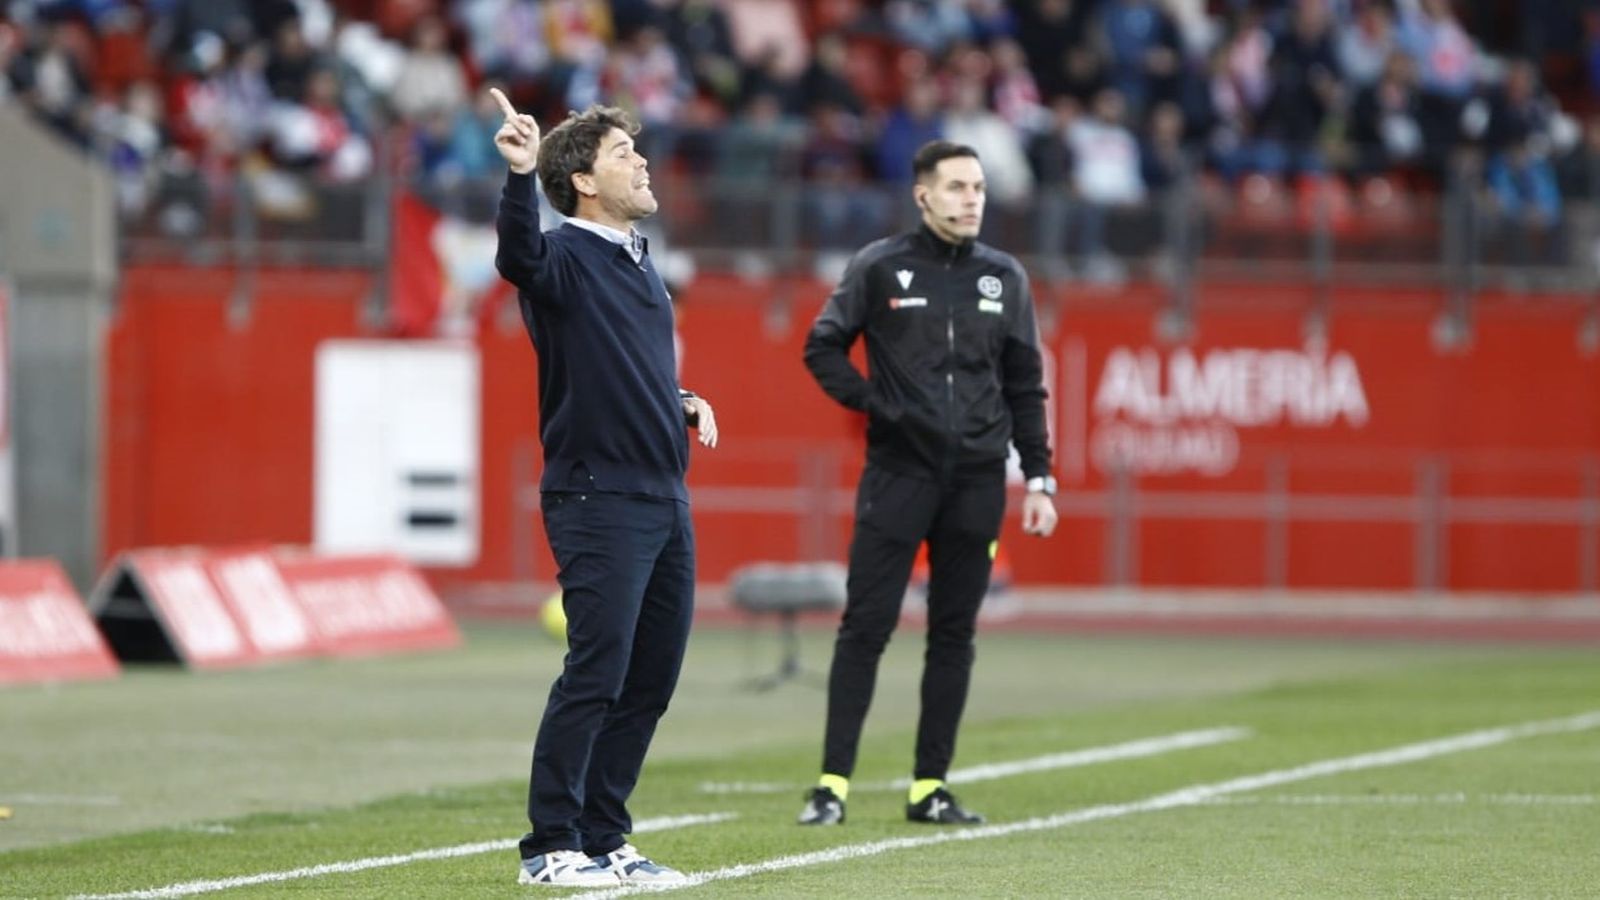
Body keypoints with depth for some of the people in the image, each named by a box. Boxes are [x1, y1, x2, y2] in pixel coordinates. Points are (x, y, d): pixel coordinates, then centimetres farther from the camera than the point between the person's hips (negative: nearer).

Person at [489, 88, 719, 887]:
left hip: (664, 499, 8)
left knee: (651, 679, 10)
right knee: (595, 674, -10)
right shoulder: (566, 258, -8)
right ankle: (550, 847, -3)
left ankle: (603, 838, 17)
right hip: (599, 498, -8)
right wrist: (519, 176, -49)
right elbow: (519, 258, -33)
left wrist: (683, 404, 10)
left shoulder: (639, 264, 18)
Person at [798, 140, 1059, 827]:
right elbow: (823, 347, 5)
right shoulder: (880, 268, 1)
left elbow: (1025, 385, 13)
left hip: (977, 481, 3)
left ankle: (930, 786, 10)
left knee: (954, 634, 4)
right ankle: (833, 783, -6)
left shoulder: (1004, 277, 10)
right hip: (898, 474, -3)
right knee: (866, 628, -7)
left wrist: (1039, 478, 7)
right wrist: (874, 404, -8)